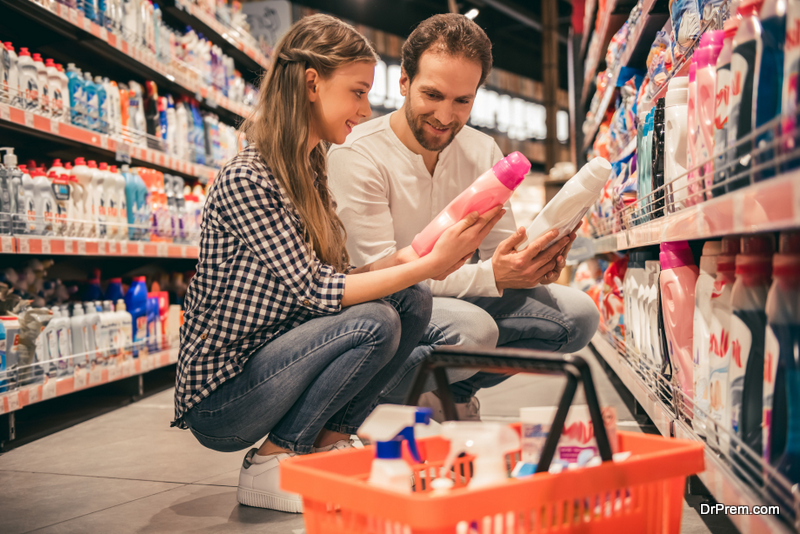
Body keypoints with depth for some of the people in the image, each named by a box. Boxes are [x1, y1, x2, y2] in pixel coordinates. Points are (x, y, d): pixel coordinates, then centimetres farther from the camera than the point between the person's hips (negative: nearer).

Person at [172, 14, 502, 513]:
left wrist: (419, 252, -9)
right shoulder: (245, 180, -20)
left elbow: (337, 280, 4)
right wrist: (431, 265, -25)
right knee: (373, 323, -26)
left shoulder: (309, 173, 7)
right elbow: (314, 290, -24)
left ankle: (329, 444, 1)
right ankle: (269, 465, -9)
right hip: (218, 399, -8)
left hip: (269, 367, 8)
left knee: (412, 301, -6)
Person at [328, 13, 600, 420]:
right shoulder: (356, 154, -17)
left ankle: (449, 394, 0)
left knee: (577, 313, -9)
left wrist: (534, 263, -24)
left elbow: (500, 252, 2)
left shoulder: (483, 153, 3)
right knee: (471, 327, -35)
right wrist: (492, 276, -34)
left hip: (455, 298, 7)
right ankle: (380, 401, -8)